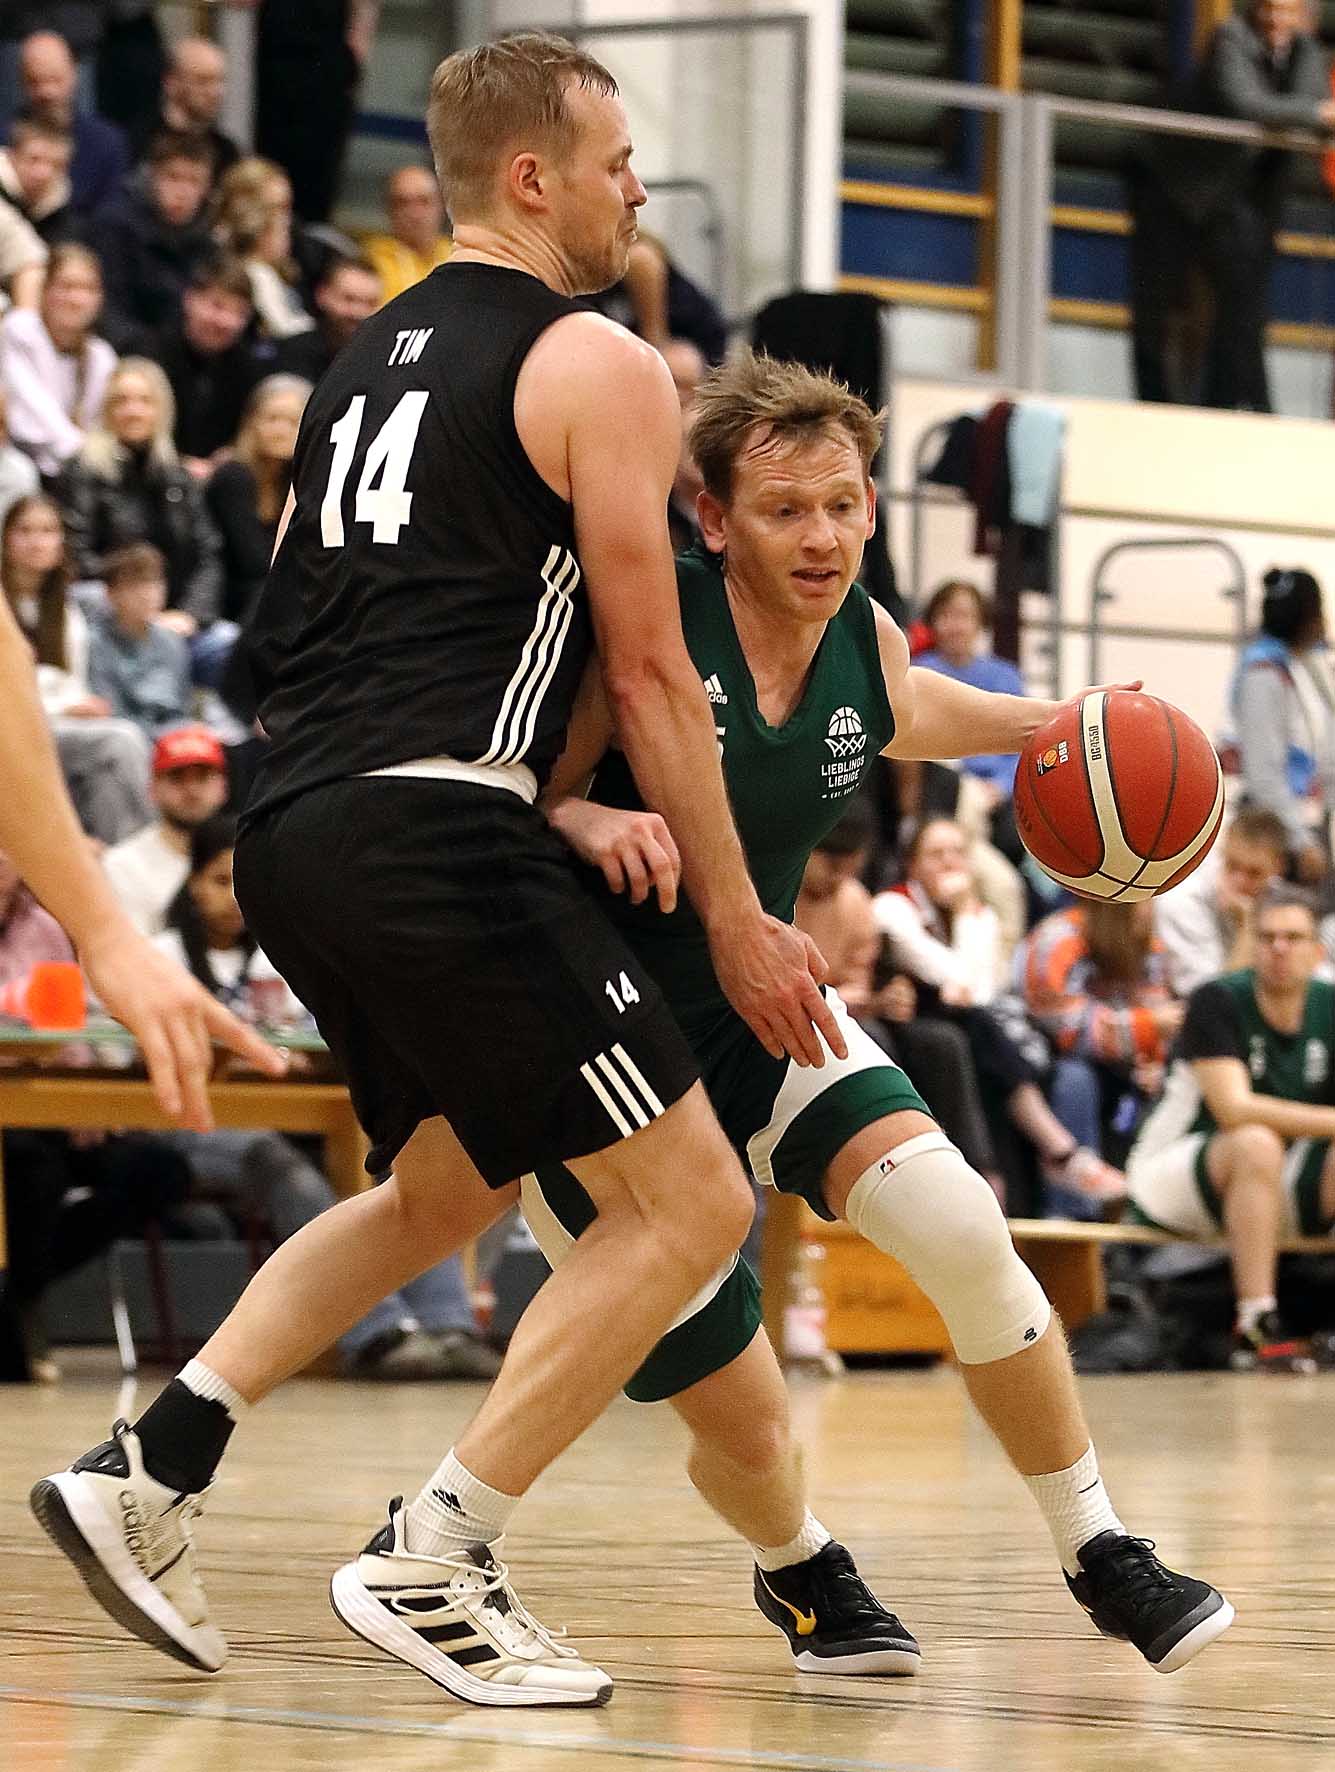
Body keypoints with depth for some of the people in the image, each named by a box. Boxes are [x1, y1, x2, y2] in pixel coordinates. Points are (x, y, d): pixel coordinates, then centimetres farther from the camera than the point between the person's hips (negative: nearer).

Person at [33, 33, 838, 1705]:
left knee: (443, 1181, 28)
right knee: (686, 1202, -3)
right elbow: (649, 664, -4)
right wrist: (736, 920, 2)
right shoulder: (596, 365, -2)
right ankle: (432, 1558, -7)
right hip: (430, 831, -9)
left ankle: (151, 1463, 16)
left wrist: (551, 802, 24)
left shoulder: (369, 356, 22)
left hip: (290, 834, 9)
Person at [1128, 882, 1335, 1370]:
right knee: (1256, 1144, -36)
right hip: (1170, 1174, -6)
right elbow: (1234, 1109, -26)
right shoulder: (1219, 1001, -15)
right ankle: (1255, 1325, -39)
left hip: (1280, 1189, 6)